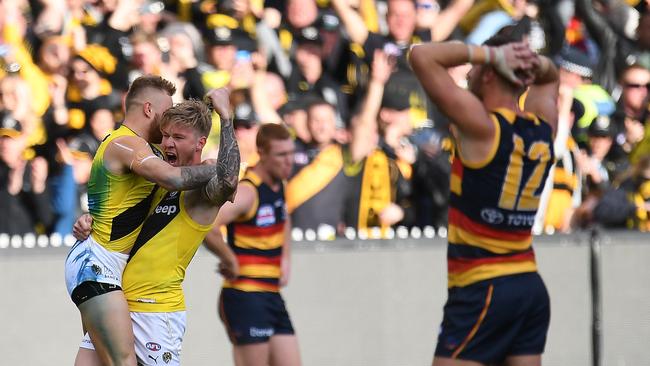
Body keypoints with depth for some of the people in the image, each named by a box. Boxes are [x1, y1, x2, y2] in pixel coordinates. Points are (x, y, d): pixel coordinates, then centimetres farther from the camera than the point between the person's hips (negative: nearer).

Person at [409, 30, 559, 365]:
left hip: (482, 291, -8)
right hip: (531, 288, 8)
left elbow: (422, 56, -15)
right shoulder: (543, 128, 7)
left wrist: (491, 54, -9)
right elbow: (549, 78, 30)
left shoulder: (482, 126, -13)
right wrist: (534, 64, 7)